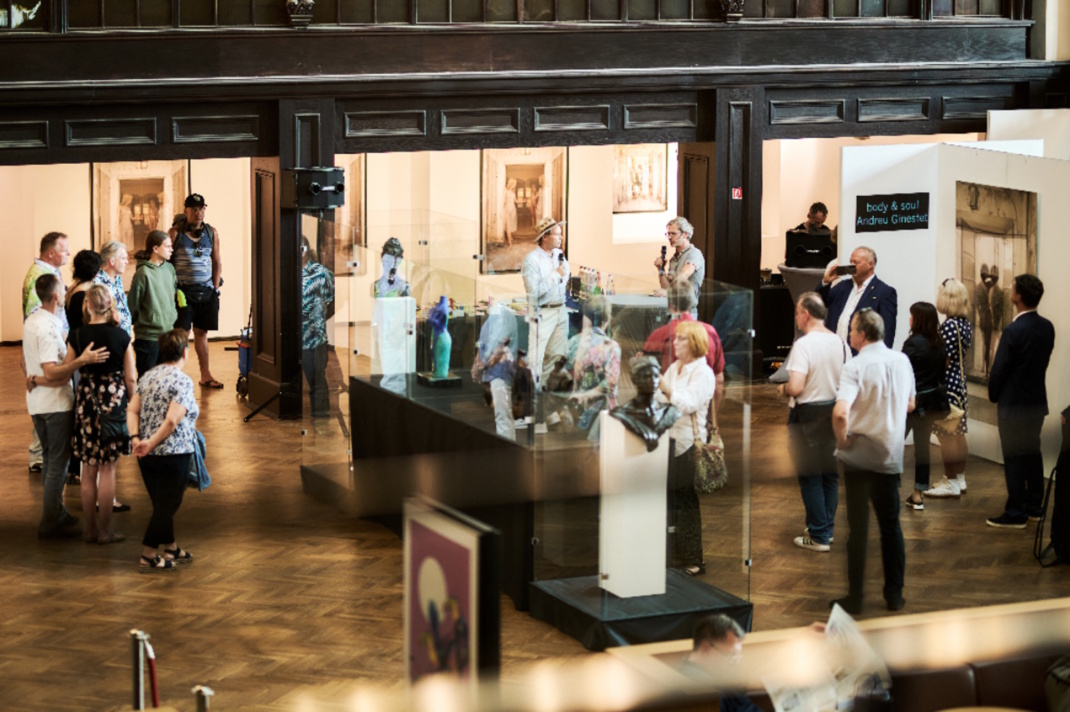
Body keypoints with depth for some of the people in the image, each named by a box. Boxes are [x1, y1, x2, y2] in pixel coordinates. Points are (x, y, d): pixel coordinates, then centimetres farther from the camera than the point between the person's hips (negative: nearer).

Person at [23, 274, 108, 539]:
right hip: (55, 403, -10)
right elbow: (52, 373, -28)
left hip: (37, 400, 10)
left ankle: (56, 512, 29)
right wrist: (82, 360, -36)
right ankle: (50, 524, 0)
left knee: (50, 459, 19)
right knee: (58, 462, -3)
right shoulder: (49, 328, -23)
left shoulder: (31, 321, 7)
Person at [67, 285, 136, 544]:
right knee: (108, 469, 5)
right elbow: (130, 379, -4)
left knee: (88, 470, 11)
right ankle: (105, 530, 8)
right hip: (114, 401, -1)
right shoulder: (121, 336, -7)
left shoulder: (77, 336, -6)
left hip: (85, 401, 1)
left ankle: (90, 529, 17)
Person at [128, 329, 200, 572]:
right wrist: (151, 445, -16)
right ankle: (148, 557, 6)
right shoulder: (182, 381, -14)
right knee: (167, 504, 4)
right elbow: (172, 421, -22)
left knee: (162, 503, 20)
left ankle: (171, 549, 34)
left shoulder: (147, 377, 8)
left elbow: (132, 410, 0)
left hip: (148, 455, 7)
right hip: (172, 454, -7)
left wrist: (136, 439, -8)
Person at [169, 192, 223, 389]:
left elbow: (217, 262, 12)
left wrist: (215, 288, 6)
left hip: (206, 291, 4)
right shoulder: (175, 233, -4)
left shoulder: (211, 233, 7)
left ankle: (205, 375, 16)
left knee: (202, 332, 11)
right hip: (183, 290, -4)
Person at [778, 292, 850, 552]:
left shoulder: (803, 345, -20)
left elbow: (796, 387, -25)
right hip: (834, 411, 6)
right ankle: (827, 527, 24)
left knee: (810, 476, 2)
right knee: (830, 474, 16)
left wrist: (783, 389, -5)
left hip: (807, 414, -6)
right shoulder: (840, 343, 1)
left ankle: (818, 536, 5)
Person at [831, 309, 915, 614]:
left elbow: (840, 412, -28)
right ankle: (894, 594, 18)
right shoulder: (902, 361, 2)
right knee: (890, 525, 14)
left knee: (858, 526, 3)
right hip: (891, 454, 4)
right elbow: (910, 405, 15)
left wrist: (841, 440, -12)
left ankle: (855, 597, 8)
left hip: (858, 455, -4)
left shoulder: (855, 366, -15)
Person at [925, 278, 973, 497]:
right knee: (958, 434, 16)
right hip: (960, 382, 9)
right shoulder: (965, 324, 7)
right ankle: (959, 478, 25)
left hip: (947, 384, -9)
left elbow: (944, 361, -19)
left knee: (946, 436, -2)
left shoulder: (949, 326, -19)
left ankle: (951, 482, 2)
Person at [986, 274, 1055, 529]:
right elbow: (1044, 361, 8)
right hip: (1038, 400, 7)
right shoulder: (1047, 328, 1)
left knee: (1014, 458, -1)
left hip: (1013, 403, -7)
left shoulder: (1013, 331, -21)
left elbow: (999, 370, -16)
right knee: (1033, 453, 16)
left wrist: (994, 395, 1)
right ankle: (1034, 506, 24)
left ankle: (1015, 513, 2)